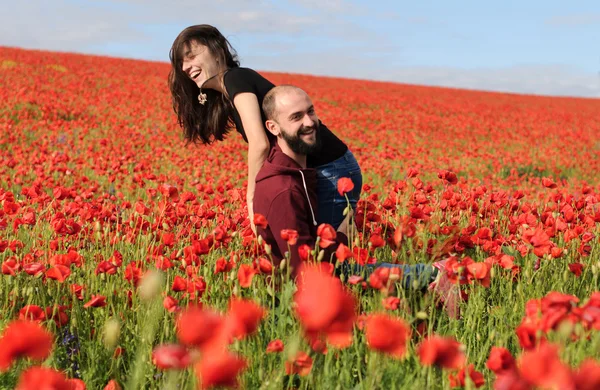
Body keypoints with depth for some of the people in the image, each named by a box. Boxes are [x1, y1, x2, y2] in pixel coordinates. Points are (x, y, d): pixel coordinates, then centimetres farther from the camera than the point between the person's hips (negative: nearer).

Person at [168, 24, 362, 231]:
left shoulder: (235, 78, -12)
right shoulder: (224, 97, 15)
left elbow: (259, 143, -24)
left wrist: (252, 198, -15)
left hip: (330, 172, -10)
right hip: (312, 173, 10)